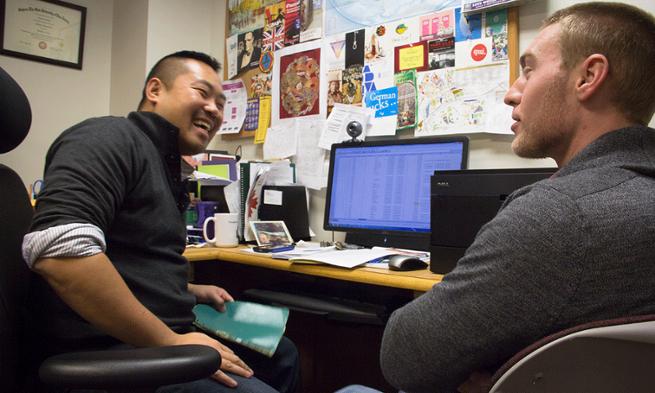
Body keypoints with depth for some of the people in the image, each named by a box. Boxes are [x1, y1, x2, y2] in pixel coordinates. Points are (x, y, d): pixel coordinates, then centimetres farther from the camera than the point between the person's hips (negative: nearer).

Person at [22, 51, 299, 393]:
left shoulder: (164, 165, 16)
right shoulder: (113, 138, -13)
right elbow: (59, 252, -29)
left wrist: (190, 292, 12)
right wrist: (170, 342, -24)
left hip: (154, 337, 10)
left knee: (281, 353, 18)